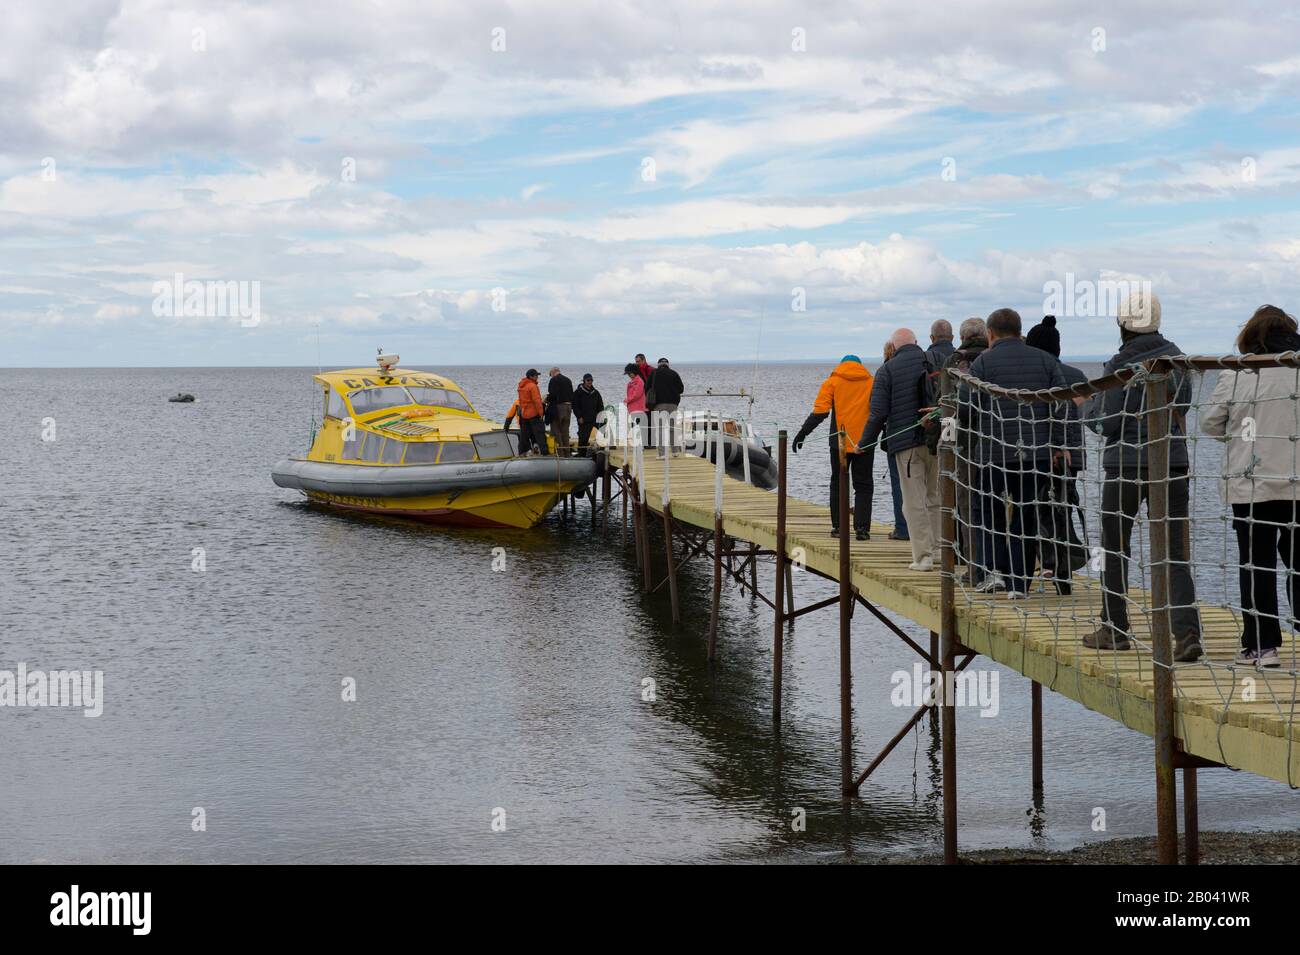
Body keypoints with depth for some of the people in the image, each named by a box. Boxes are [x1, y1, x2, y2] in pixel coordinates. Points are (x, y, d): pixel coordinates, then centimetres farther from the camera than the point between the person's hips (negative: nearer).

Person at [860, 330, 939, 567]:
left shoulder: (888, 369, -4)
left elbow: (878, 412, -8)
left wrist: (865, 443, 4)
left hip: (906, 442, -4)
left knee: (914, 501, -1)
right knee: (934, 496, 18)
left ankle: (923, 556, -4)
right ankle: (936, 549, 21)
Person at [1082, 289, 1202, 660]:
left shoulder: (1120, 366, -12)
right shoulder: (1176, 357, 4)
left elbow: (1106, 423, -11)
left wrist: (1088, 406, 8)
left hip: (1125, 465, -4)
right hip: (1173, 464, 4)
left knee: (1114, 547, 12)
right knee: (1173, 552, 1)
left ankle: (1114, 630, 18)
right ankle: (1187, 632, -13)